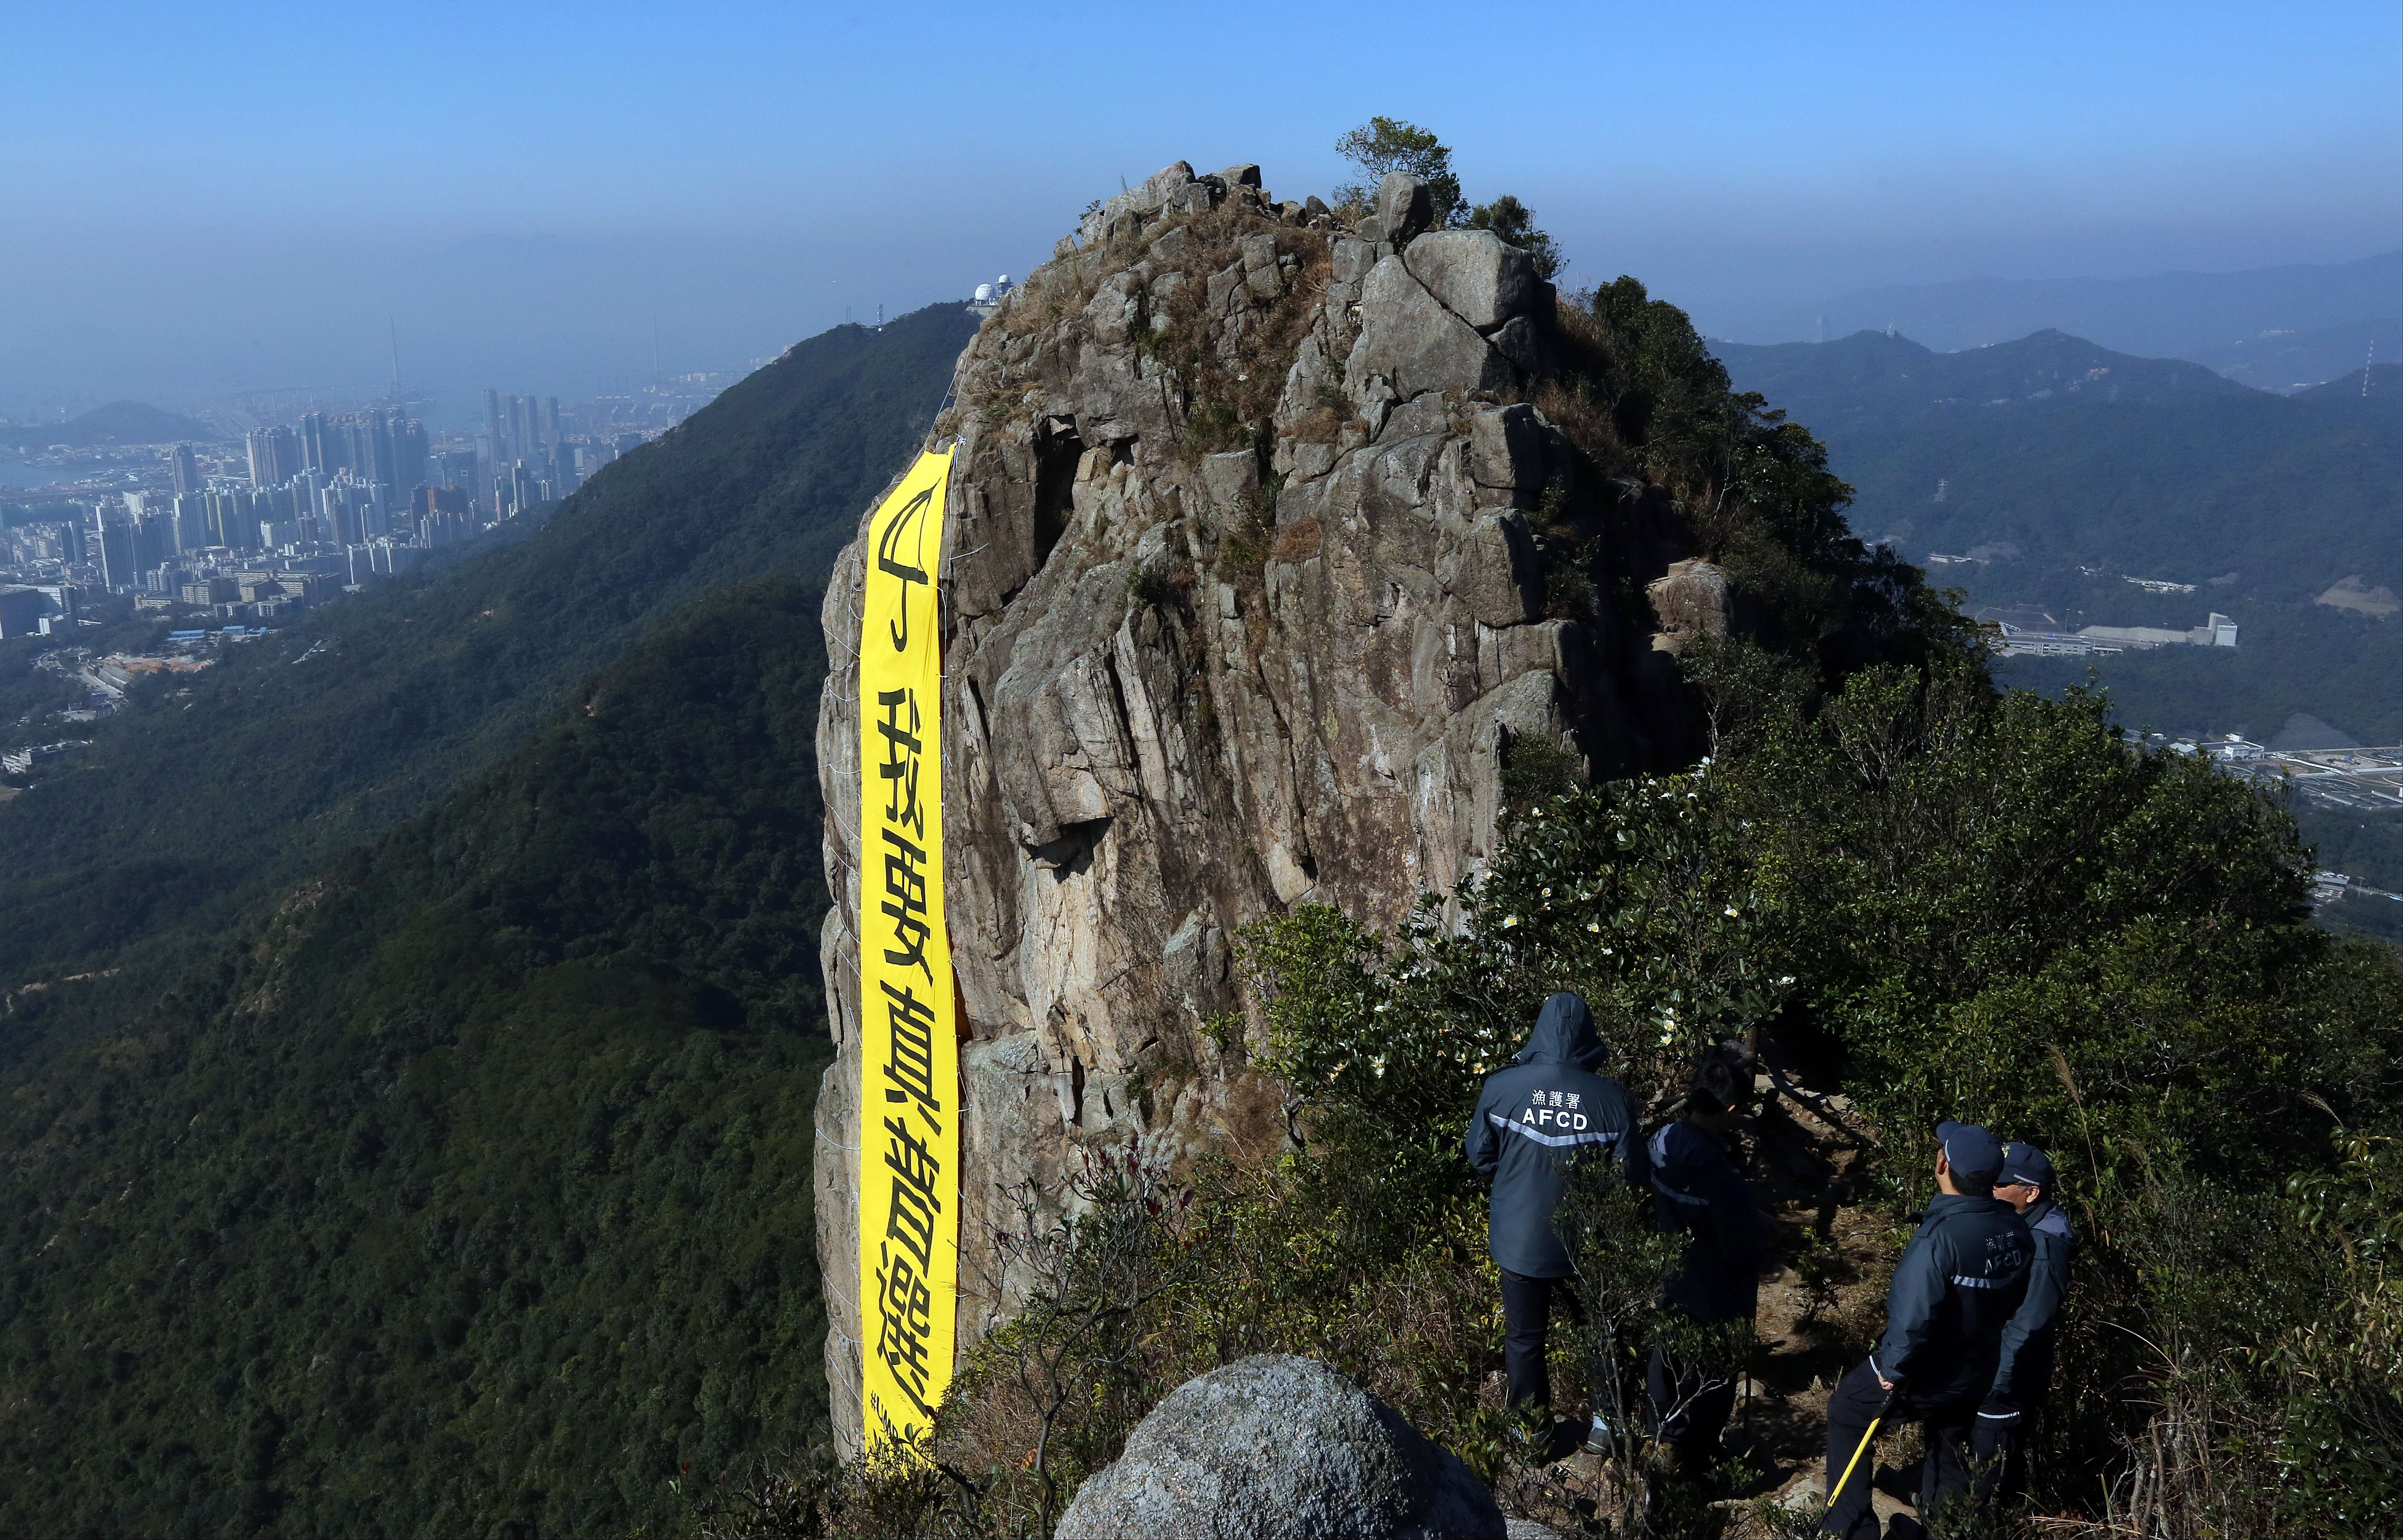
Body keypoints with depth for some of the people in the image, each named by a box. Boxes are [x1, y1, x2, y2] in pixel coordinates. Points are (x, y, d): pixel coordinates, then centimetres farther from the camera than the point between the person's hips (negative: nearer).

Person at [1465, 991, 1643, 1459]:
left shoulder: (1501, 1087, -16)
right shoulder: (1612, 1097, -17)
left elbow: (1480, 1156, -4)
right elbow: (1631, 1175, -10)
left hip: (1519, 1240, 0)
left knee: (1524, 1338, 18)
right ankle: (1605, 1420, 36)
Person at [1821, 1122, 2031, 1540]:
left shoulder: (1940, 1236, -33)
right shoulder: (2015, 1229, -9)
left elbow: (1912, 1317, -34)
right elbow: (2013, 1300, 5)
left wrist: (1892, 1370, -19)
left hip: (1926, 1379, -6)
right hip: (1978, 1378, 6)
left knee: (1846, 1410, 16)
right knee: (1950, 1451, 27)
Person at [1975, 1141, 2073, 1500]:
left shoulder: (2041, 1248, -27)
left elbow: (2026, 1330, -25)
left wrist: (1994, 1387, -21)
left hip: (2005, 1385, -9)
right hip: (1982, 1370, 9)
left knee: (1996, 1476, 7)